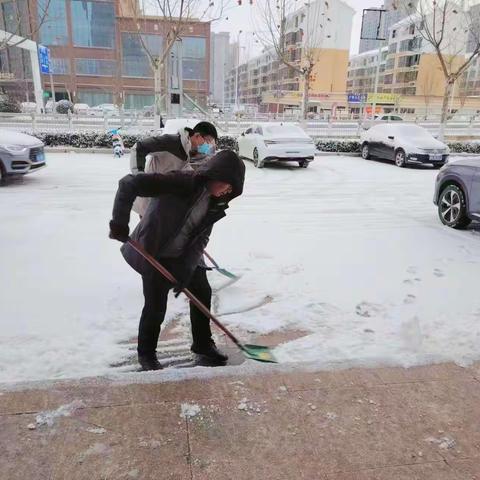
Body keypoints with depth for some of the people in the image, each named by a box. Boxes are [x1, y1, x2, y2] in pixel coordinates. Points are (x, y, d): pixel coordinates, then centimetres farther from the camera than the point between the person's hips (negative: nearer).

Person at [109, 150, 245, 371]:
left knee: (202, 293, 10)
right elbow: (129, 183, -31)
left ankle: (203, 343, 32)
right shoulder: (182, 182, -29)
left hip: (184, 255, 7)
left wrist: (185, 269, -16)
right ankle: (146, 353, 24)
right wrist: (120, 222, -35)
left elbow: (201, 239, -6)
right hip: (154, 254, -7)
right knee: (156, 306, -2)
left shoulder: (215, 202, -6)